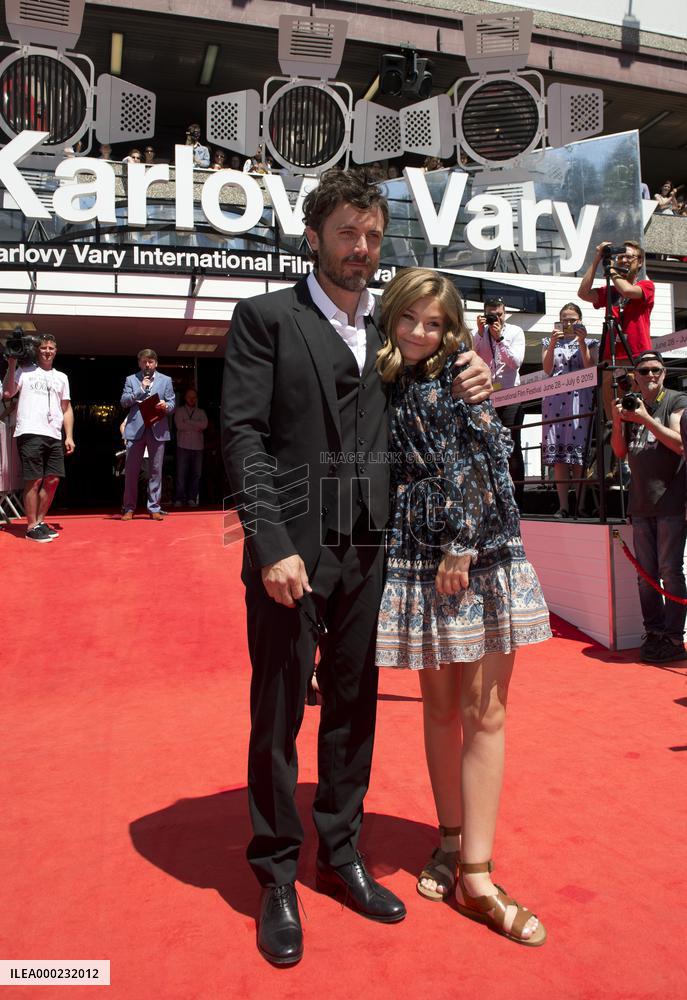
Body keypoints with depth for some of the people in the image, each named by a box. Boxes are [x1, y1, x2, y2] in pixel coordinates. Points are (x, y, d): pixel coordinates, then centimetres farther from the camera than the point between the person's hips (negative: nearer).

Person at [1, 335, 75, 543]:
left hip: (54, 436, 5)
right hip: (30, 433, -5)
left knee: (53, 480, 3)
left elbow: (67, 409, 18)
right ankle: (32, 527, 2)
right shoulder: (24, 371, 7)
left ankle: (40, 521, 17)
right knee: (34, 480, -5)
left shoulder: (61, 377, 21)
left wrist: (69, 436, 10)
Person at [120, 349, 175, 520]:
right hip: (135, 429, 0)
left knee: (156, 470, 2)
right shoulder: (131, 379, 13)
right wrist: (141, 389, -9)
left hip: (157, 429, 0)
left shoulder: (166, 380, 13)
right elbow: (124, 401, 2)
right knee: (131, 470, -1)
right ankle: (129, 508, 7)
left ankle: (154, 508, 7)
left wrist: (165, 406, -15)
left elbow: (172, 405, 8)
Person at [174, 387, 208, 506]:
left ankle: (192, 499, 2)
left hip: (197, 447, 2)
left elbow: (204, 425, -3)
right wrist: (196, 426, -2)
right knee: (181, 474, -6)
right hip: (183, 446, -2)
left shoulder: (201, 413, 16)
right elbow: (179, 425, -5)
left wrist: (188, 422, -5)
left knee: (196, 474, -1)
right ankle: (179, 499, -4)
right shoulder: (179, 411, 10)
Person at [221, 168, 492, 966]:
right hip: (293, 546, -4)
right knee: (277, 715, 5)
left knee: (354, 708, 14)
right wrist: (273, 544, -17)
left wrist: (464, 388, -1)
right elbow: (243, 434, -8)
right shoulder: (265, 317, 0)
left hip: (368, 549, 5)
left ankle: (340, 856, 33)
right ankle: (276, 879, 24)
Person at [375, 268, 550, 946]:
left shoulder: (460, 374, 2)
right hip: (420, 561, 2)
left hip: (483, 556, -2)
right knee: (440, 709, 11)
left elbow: (480, 458, -7)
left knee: (483, 714, 0)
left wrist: (462, 543, -13)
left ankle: (477, 878, 8)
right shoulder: (385, 388, 9)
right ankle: (453, 843, 28)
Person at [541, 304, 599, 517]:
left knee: (579, 453, -9)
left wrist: (582, 343, -6)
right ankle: (563, 506, -5)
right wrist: (552, 344, -7)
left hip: (581, 398, -1)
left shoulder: (590, 343, 15)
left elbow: (591, 369, -1)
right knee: (558, 455, -5)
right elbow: (547, 369, 3)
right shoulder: (549, 342, 18)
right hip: (555, 399, 1)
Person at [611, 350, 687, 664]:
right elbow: (621, 452, 12)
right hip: (640, 502, 5)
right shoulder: (631, 404, 15)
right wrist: (618, 421, -3)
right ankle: (653, 634, 13)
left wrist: (646, 419, -18)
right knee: (646, 574, 6)